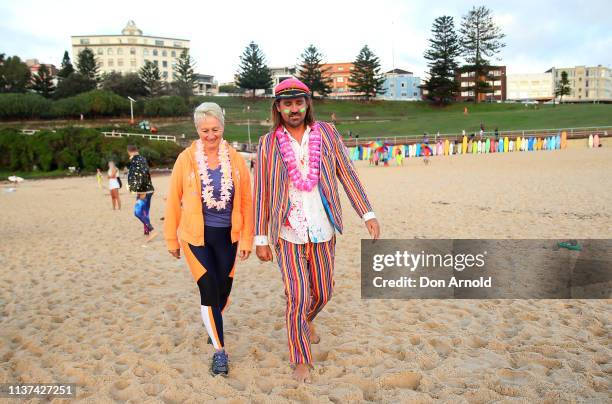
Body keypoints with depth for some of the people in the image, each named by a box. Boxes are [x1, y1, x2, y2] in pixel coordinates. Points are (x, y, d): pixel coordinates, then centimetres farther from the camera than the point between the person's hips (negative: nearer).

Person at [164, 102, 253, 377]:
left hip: (227, 235, 2)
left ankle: (211, 324, 47)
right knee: (209, 290, -4)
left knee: (223, 291, 13)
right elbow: (174, 201, -1)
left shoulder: (235, 159, -3)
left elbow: (246, 200, 0)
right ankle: (219, 350, 13)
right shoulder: (186, 159, -7)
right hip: (196, 235, -2)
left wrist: (247, 238, 0)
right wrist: (171, 239, 3)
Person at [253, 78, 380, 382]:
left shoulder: (327, 134, -1)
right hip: (288, 233, -2)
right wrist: (261, 239, 0)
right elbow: (261, 194, 0)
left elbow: (348, 175, 1)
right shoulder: (268, 144, -3)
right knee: (297, 296, -5)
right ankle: (300, 360, 17)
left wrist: (368, 214, -5)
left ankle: (306, 319, 50)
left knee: (322, 293, 15)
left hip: (322, 231, 2)